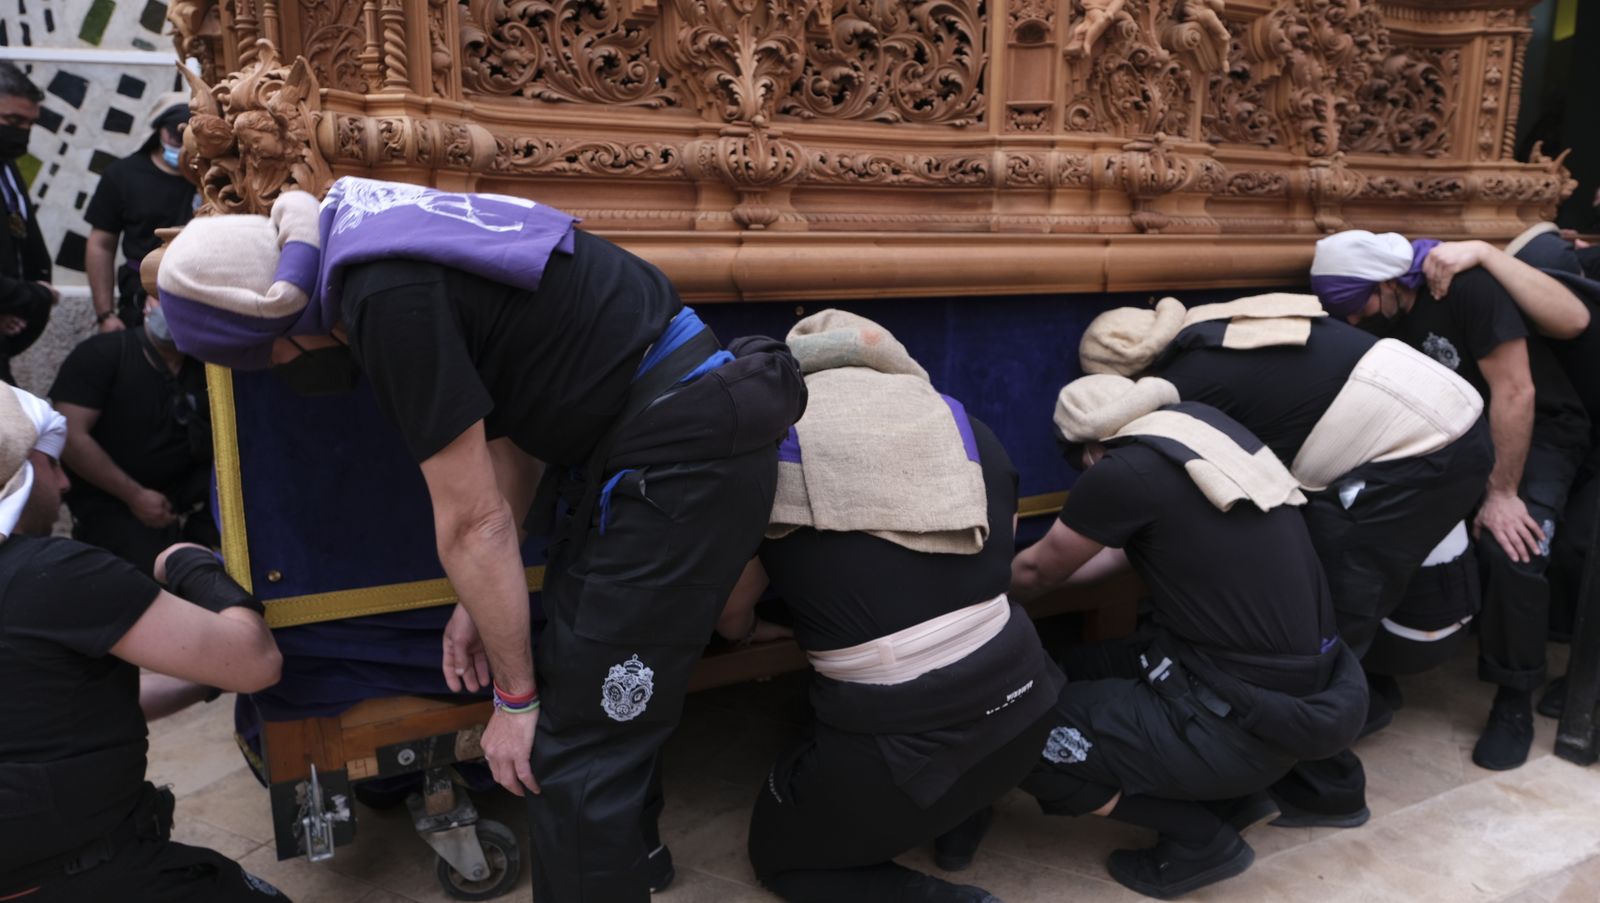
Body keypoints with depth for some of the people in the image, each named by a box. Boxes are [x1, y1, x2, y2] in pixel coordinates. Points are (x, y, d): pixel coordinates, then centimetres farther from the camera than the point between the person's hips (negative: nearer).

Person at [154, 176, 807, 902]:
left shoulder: (387, 297, -19)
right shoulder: (372, 237, 11)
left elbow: (474, 521, -14)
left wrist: (514, 697, -1)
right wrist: (483, 599, 14)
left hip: (684, 459, -10)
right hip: (672, 428, 10)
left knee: (573, 752, -3)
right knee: (574, 696, 22)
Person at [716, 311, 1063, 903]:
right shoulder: (962, 423, 8)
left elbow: (731, 620, 11)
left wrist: (758, 630, 35)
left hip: (903, 746, -5)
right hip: (1022, 709, 6)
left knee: (777, 851, 24)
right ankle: (963, 812, 27)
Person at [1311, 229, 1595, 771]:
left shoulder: (1468, 285, -27)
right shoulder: (1375, 312, -5)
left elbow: (1515, 392, -26)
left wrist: (1502, 493, -24)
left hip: (1535, 430, -6)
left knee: (1511, 549, -27)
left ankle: (1514, 703, -6)